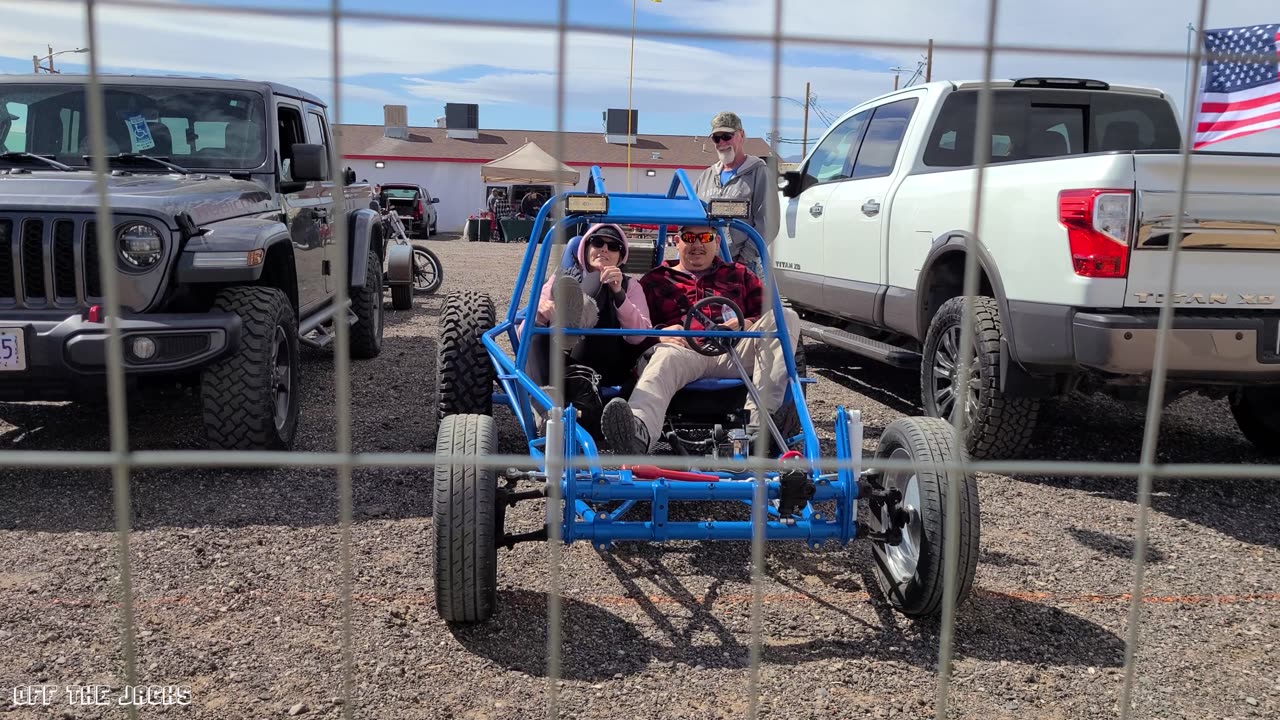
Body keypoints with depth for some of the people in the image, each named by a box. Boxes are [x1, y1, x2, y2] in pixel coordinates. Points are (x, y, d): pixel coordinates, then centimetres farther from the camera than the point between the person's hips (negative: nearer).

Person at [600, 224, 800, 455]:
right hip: (684, 351, -2)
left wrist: (749, 324, -1)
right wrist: (660, 333, -9)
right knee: (665, 357, -39)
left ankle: (761, 416, -40)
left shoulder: (740, 275, 33)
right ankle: (639, 432, -71)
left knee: (786, 316, -22)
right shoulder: (655, 280, 27)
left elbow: (769, 312, 23)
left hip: (732, 355, 2)